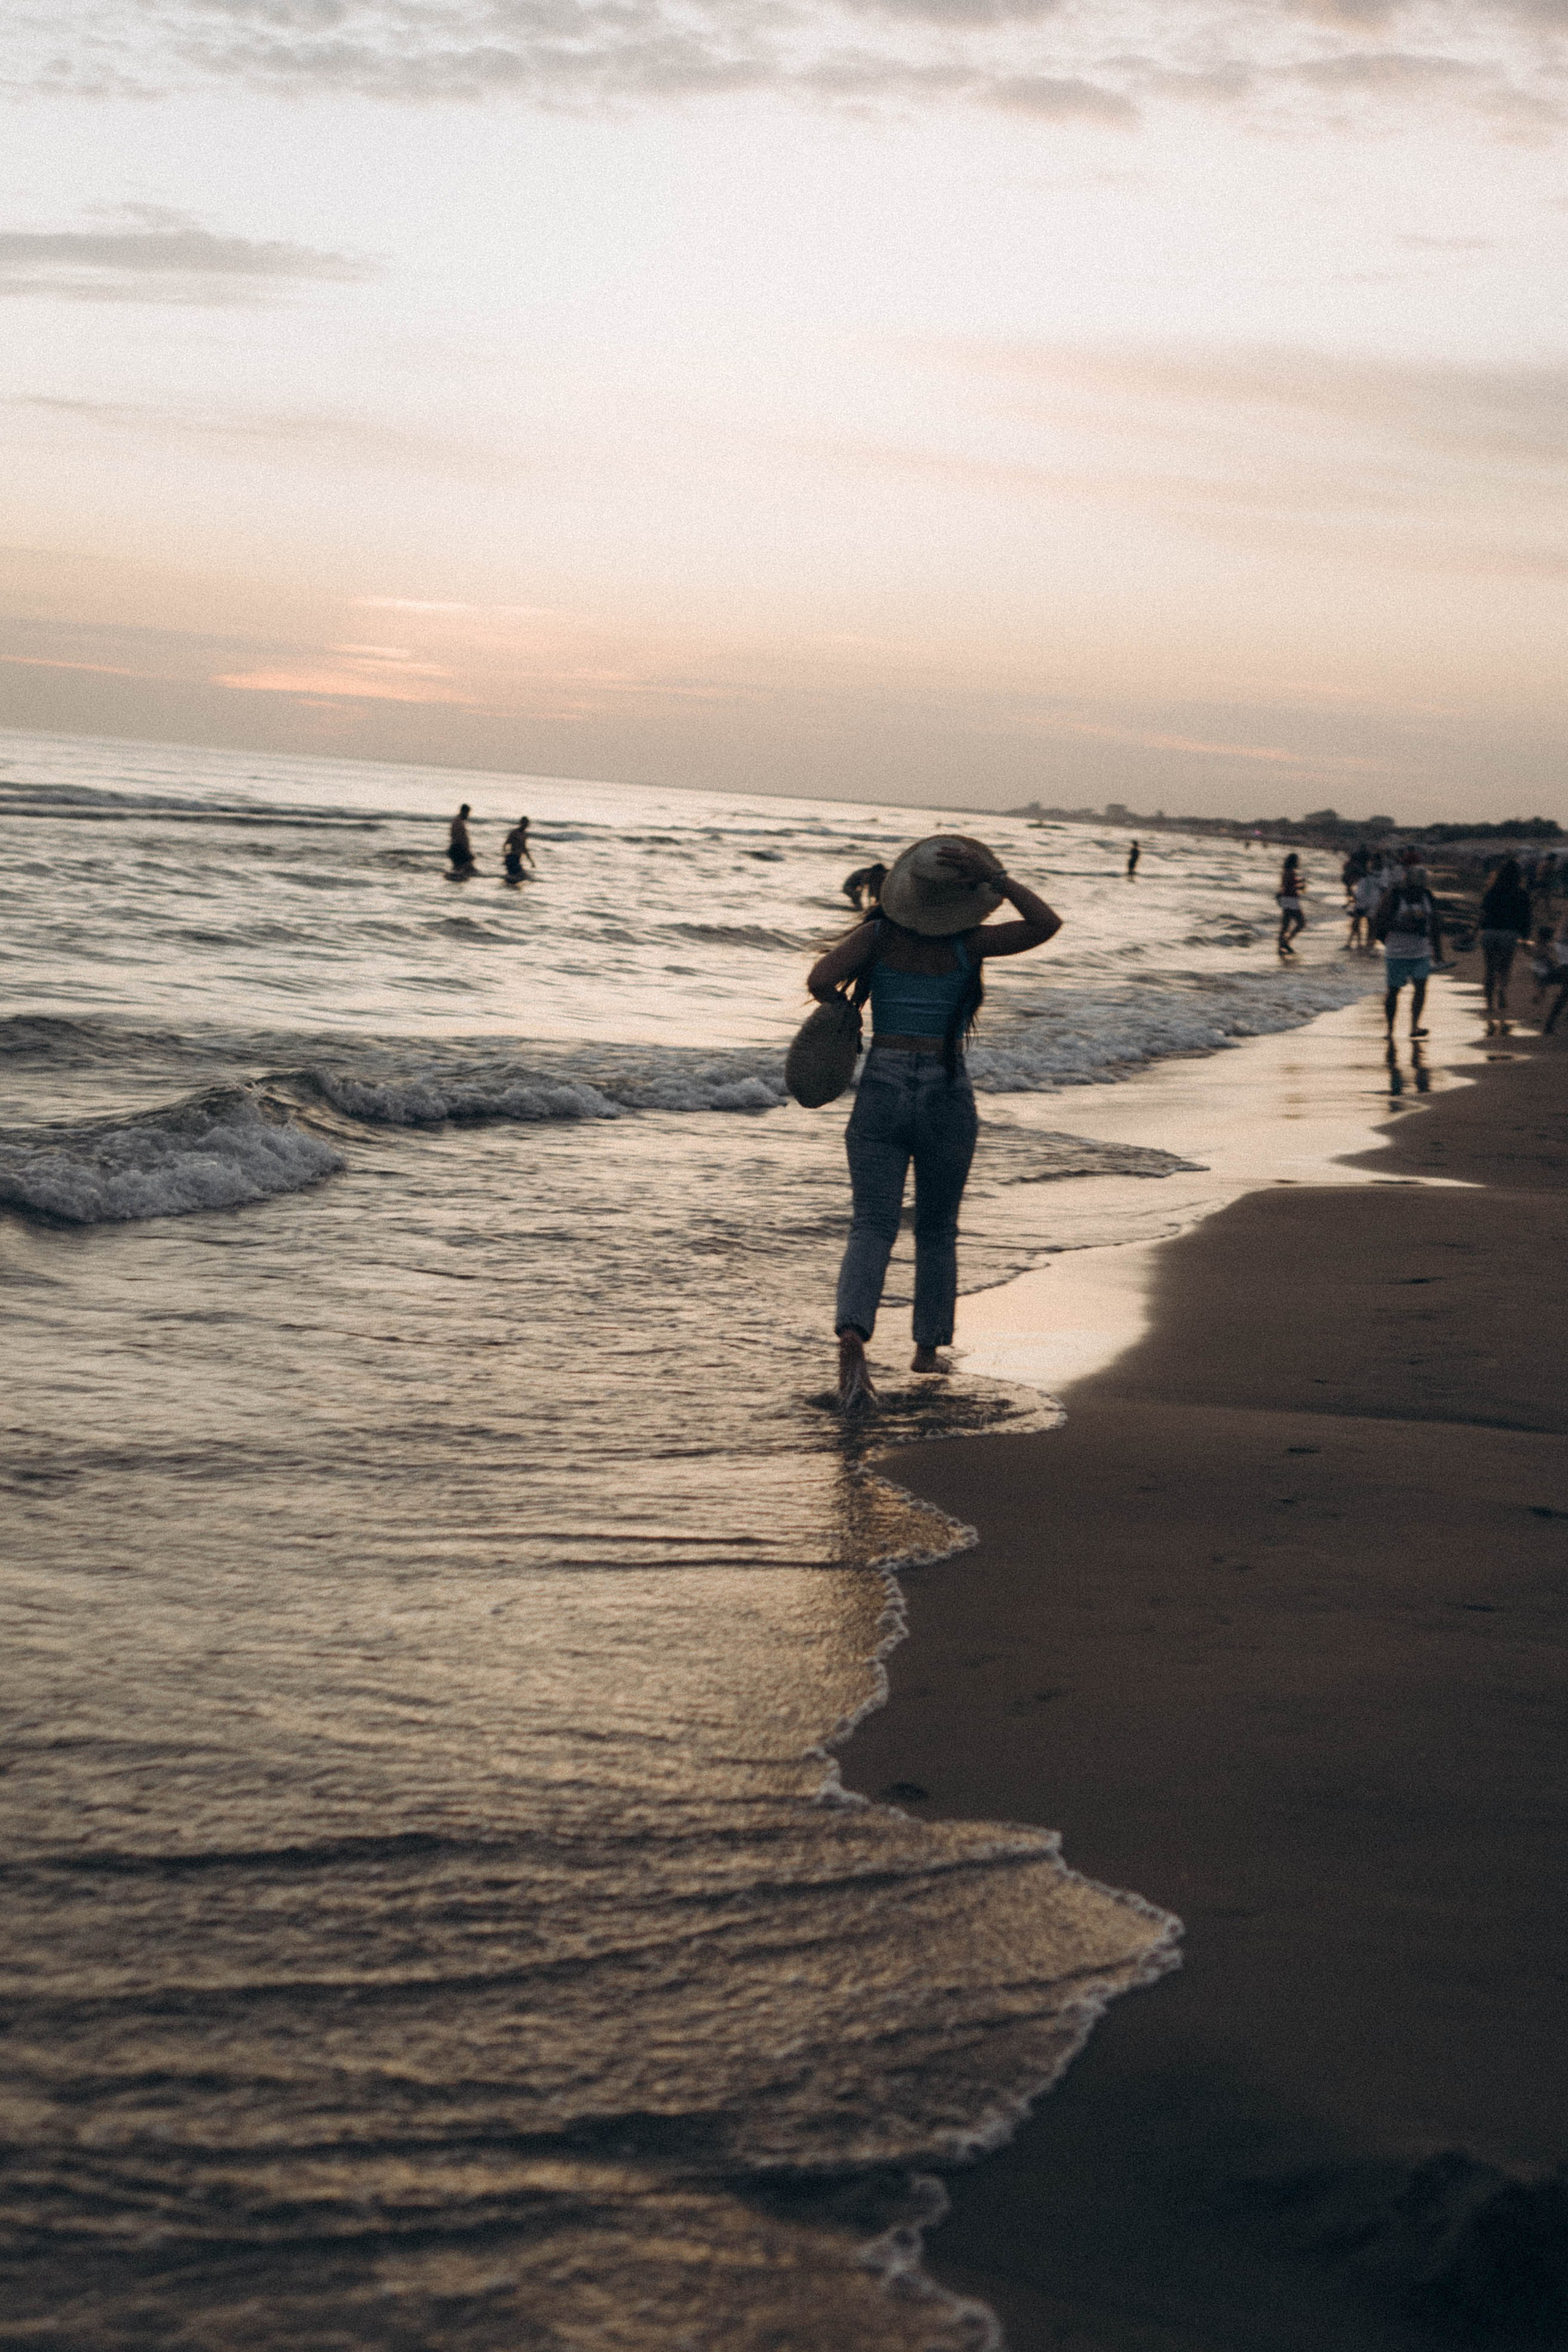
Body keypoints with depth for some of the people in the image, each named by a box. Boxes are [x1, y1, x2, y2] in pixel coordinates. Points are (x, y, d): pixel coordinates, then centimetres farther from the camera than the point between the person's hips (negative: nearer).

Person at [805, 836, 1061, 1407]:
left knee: (872, 1227, -3)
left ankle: (852, 1335, -27)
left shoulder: (876, 936, -4)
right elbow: (1048, 924, -8)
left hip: (881, 1092, 1)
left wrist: (838, 1010, 7)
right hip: (947, 1099, 0)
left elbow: (819, 982, -14)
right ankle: (927, 1347, 26)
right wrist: (995, 877, -10)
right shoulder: (968, 945, -7)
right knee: (937, 1230, 19)